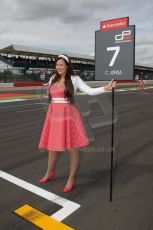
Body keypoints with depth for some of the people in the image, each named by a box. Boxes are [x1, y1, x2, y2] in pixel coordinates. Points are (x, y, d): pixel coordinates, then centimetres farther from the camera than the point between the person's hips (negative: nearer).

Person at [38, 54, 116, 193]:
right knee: (52, 145, 15)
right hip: (54, 115, 5)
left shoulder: (74, 79, -2)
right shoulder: (53, 79, 11)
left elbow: (90, 91, -11)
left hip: (68, 115, -5)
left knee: (73, 147, 0)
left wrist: (106, 88, -21)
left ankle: (71, 179, 17)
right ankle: (50, 172, 38)